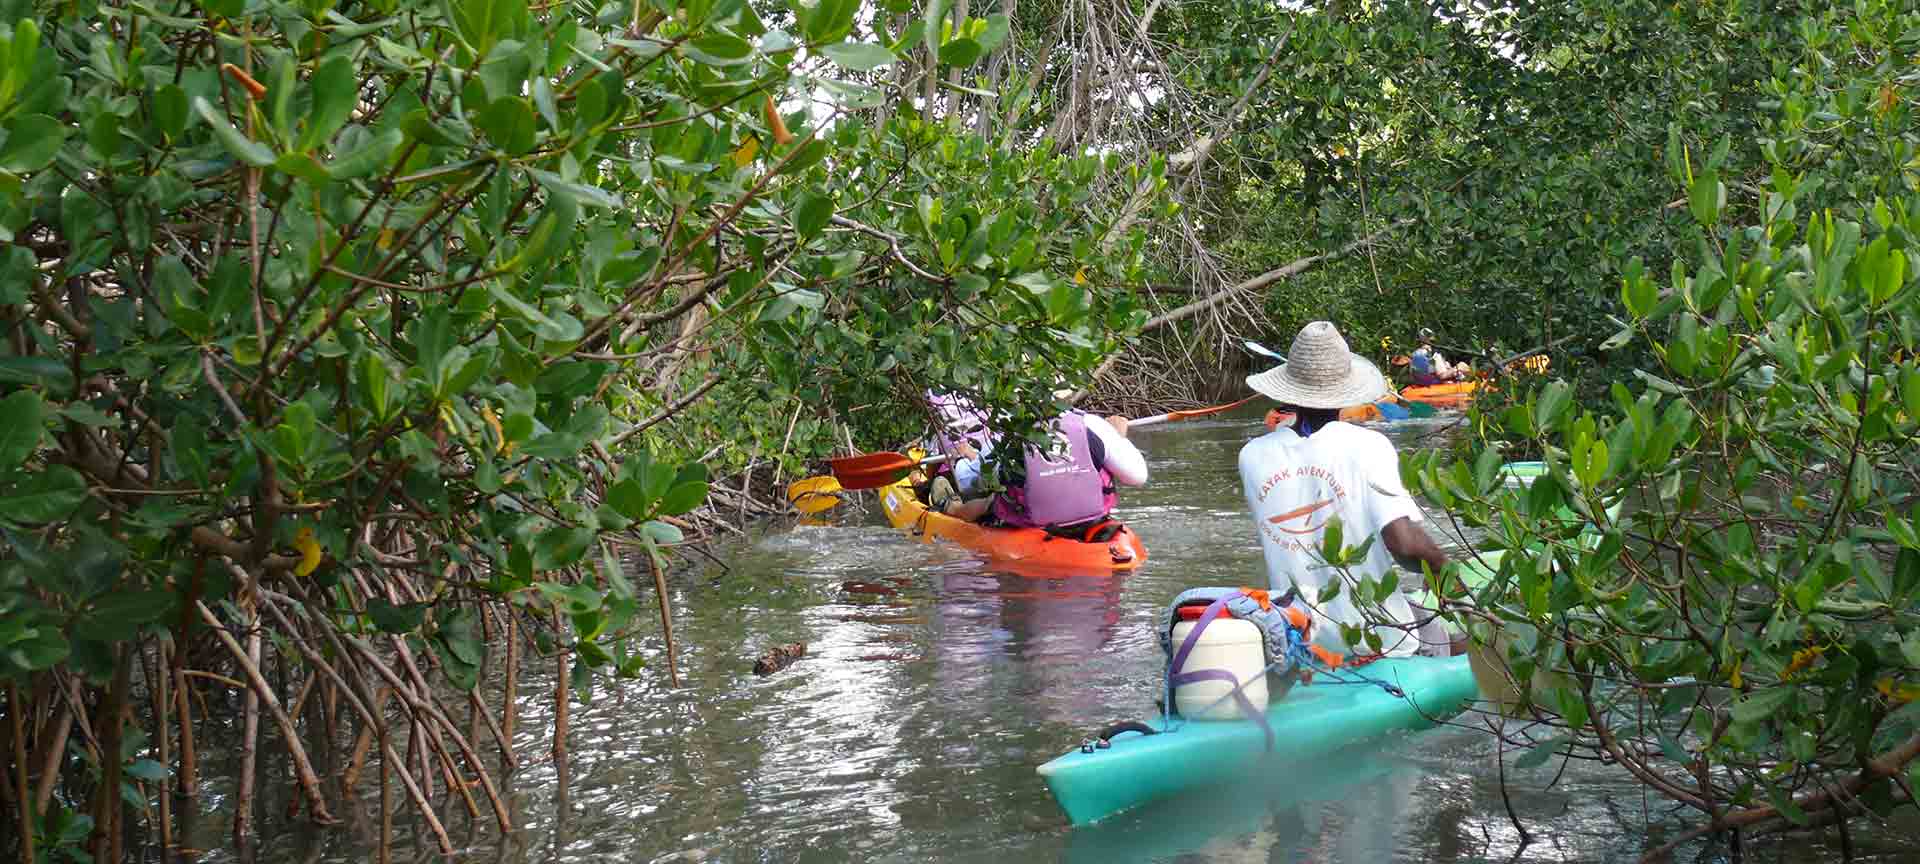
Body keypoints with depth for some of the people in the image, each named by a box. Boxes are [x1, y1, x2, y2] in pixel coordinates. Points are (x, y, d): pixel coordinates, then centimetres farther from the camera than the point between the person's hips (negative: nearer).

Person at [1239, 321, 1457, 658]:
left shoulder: (1254, 456, -4)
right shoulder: (1367, 446, -15)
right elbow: (1404, 542, -23)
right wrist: (1443, 567, -4)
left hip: (1296, 641, 4)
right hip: (1377, 643, -4)